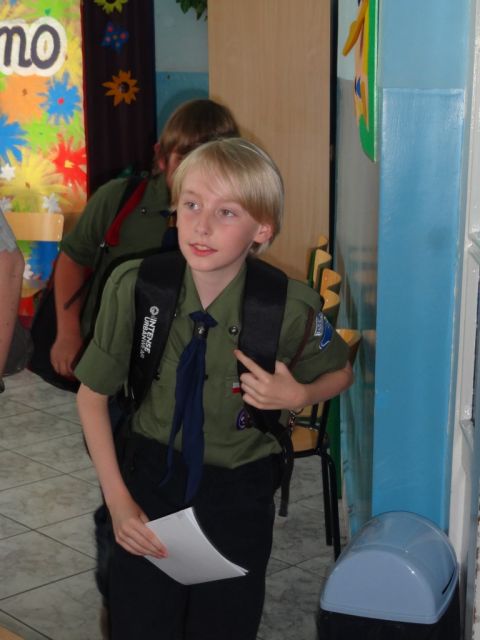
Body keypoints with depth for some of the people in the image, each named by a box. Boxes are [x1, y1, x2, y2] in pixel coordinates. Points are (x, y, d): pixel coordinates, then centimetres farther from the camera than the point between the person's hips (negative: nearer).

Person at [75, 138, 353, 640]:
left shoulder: (290, 307, -20)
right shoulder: (133, 286, -18)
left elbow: (341, 374, 3)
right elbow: (92, 393, -3)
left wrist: (298, 396, -19)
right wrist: (117, 499, -6)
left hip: (240, 491, 0)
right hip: (151, 477, 1)